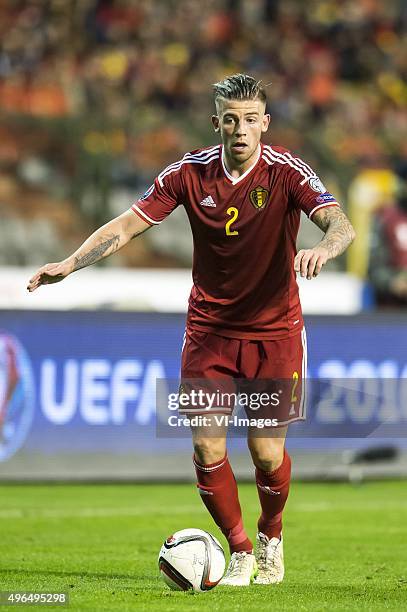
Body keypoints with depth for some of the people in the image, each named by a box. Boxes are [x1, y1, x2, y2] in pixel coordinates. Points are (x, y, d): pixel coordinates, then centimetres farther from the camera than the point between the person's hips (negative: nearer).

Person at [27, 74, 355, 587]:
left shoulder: (286, 171, -13)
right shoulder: (190, 172, -6)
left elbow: (341, 225, -26)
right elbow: (127, 225, -5)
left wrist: (323, 248, -49)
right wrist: (69, 263, -17)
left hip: (274, 329, -2)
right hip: (209, 327, 2)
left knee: (267, 452, -5)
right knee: (207, 447, -7)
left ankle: (271, 538, 26)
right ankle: (241, 553, 13)